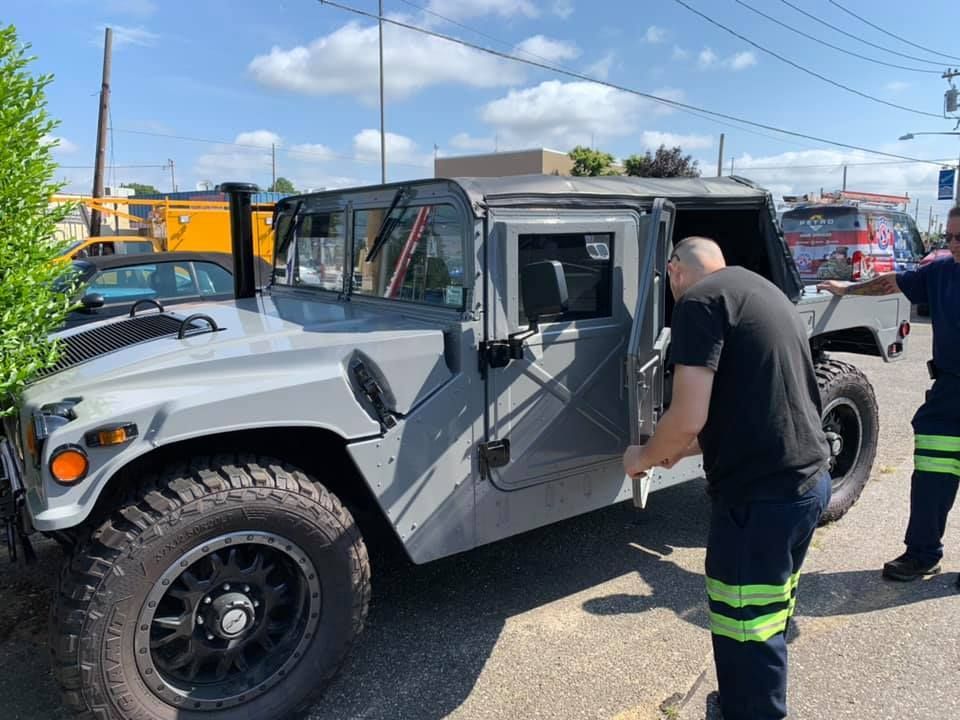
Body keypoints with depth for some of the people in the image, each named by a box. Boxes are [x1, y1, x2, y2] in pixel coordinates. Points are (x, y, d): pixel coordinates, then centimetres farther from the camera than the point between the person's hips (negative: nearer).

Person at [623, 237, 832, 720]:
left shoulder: (699, 301, -12)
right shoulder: (762, 291, 17)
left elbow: (688, 418, -20)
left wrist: (645, 457, 1)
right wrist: (679, 450, 29)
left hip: (761, 495, -10)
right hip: (810, 480, 10)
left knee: (746, 630, 6)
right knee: (769, 614, 24)